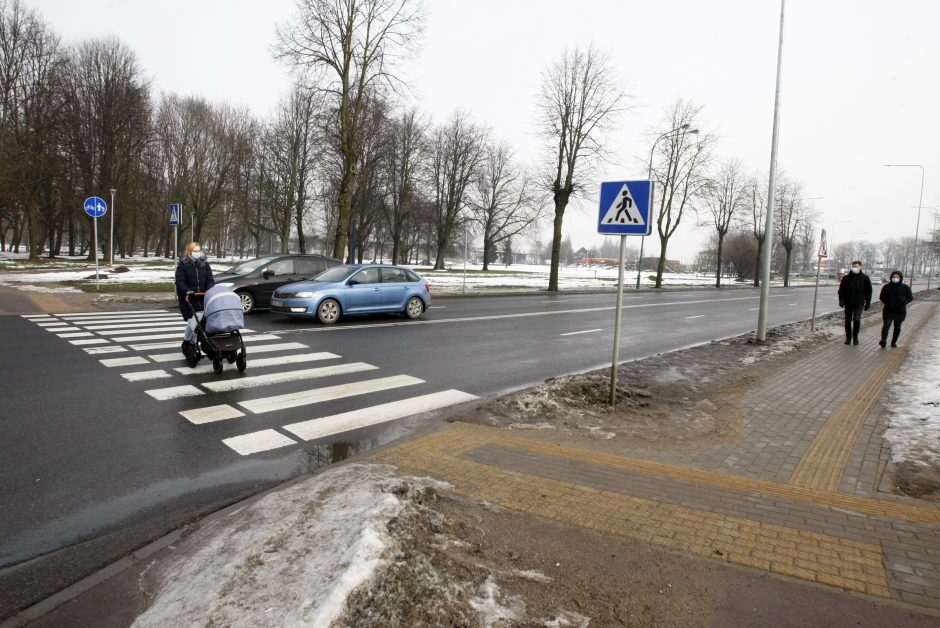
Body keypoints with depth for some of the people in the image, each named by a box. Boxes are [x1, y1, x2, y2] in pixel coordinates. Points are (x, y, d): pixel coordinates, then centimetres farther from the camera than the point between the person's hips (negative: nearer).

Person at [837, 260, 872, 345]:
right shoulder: (846, 278, 5)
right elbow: (841, 290, 5)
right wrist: (841, 300, -8)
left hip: (859, 303, -2)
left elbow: (868, 291, 8)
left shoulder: (865, 278, 4)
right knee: (848, 321, 6)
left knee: (856, 319, -16)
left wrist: (868, 303, 4)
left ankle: (855, 337, 2)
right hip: (848, 303, 2)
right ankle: (848, 338, 19)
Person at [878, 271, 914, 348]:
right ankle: (883, 341, -27)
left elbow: (910, 297, 8)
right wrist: (886, 302, -8)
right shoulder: (887, 287, 2)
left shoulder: (905, 287, 2)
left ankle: (894, 342, 22)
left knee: (897, 327, 9)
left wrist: (904, 303, -9)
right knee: (886, 325, -16)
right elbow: (881, 297, 10)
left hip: (900, 311, 1)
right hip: (888, 310, -1)